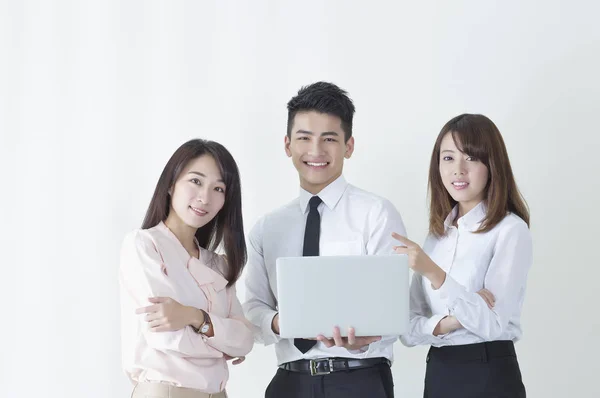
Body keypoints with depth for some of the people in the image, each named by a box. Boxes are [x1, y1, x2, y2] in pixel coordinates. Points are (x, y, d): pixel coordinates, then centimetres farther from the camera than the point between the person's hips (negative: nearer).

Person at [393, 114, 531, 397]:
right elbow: (408, 328, 5)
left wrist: (434, 273, -26)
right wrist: (445, 323, -14)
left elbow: (493, 324, -17)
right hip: (437, 374, 5)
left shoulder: (510, 230, -9)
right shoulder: (437, 233, 9)